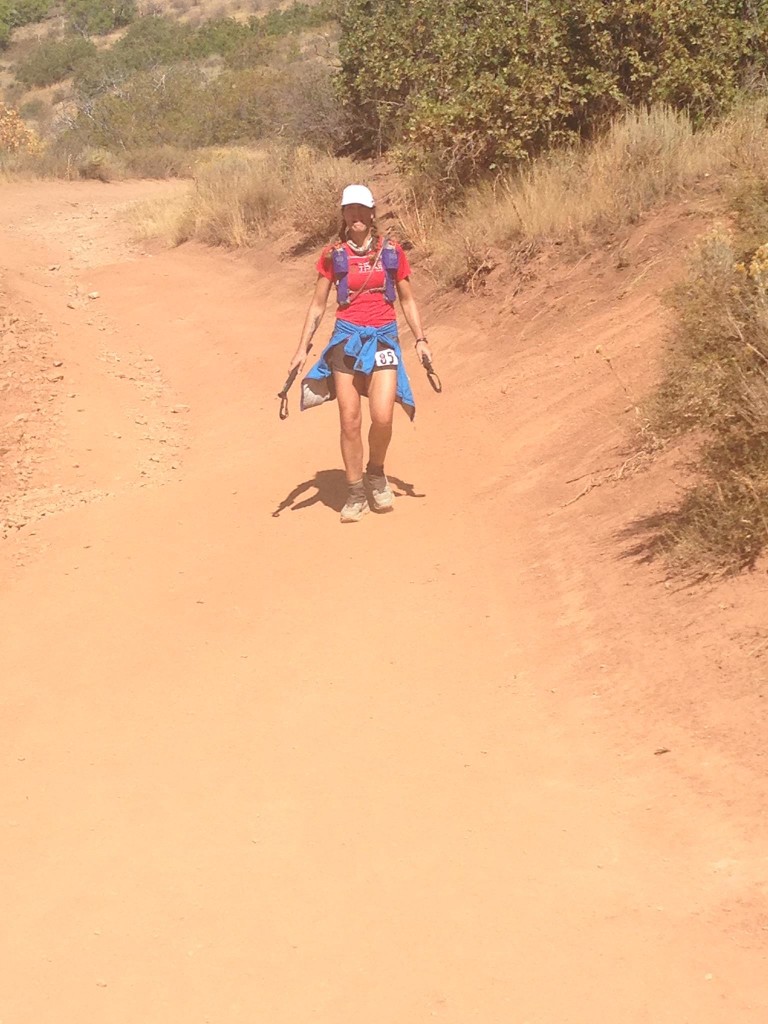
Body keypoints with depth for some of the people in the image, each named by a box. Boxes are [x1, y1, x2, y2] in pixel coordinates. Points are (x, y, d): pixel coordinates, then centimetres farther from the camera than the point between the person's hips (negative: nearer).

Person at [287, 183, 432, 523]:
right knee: (349, 421, -2)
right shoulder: (333, 255, 3)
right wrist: (302, 348, 5)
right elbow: (318, 304, 9)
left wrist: (420, 339, 4)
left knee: (383, 416, -16)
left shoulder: (391, 252, 4)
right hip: (347, 337, 0)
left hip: (383, 337, 0)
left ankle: (376, 473, 12)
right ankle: (356, 493, 11)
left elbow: (407, 299, 12)